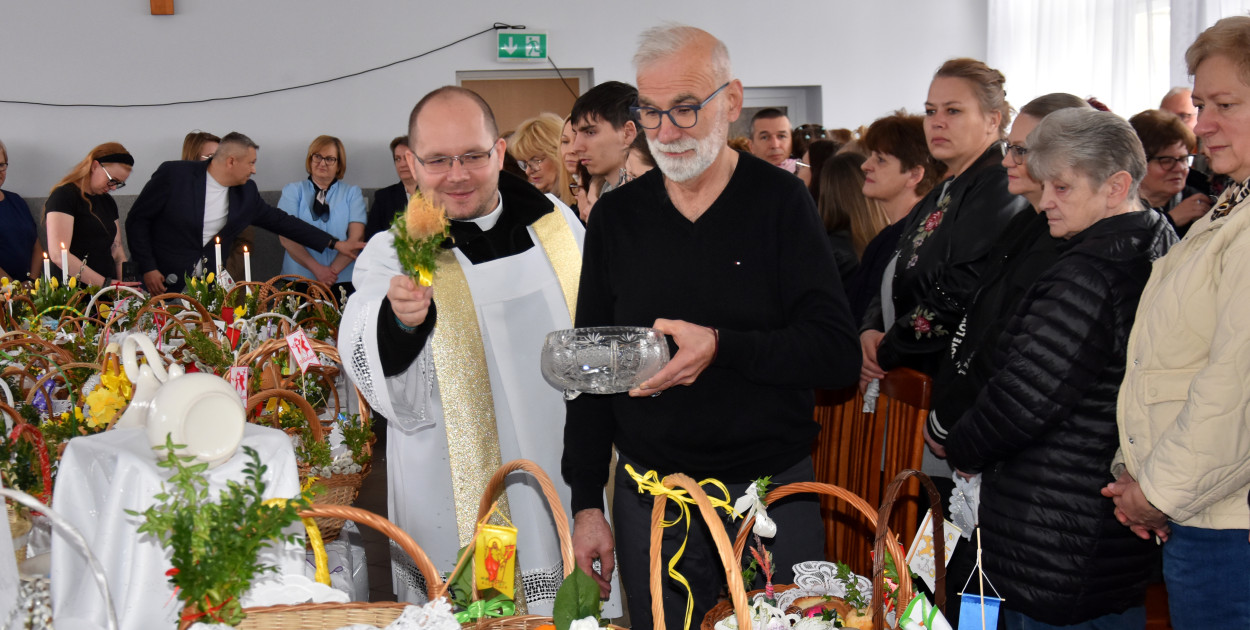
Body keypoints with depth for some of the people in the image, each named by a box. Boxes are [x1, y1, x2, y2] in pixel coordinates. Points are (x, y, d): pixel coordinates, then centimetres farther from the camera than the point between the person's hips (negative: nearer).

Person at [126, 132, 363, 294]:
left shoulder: (246, 192, 5)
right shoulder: (173, 175, -10)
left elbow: (280, 221, 14)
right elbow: (137, 219, -4)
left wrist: (335, 244, 12)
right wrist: (147, 268, -11)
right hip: (162, 284, -4)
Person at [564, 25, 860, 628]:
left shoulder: (779, 202, -5)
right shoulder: (616, 215, 4)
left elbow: (839, 353, -12)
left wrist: (721, 347, -27)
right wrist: (586, 503, 4)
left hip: (772, 490, -2)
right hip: (648, 493, 2)